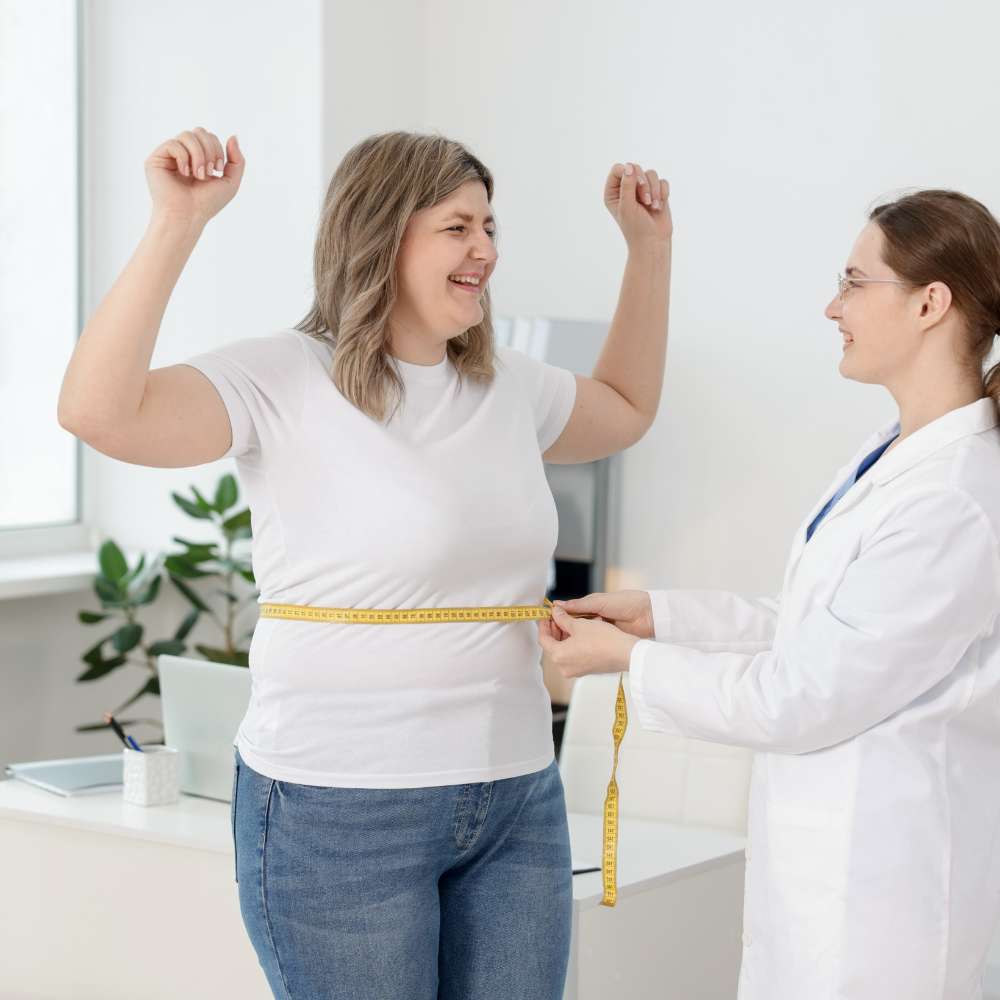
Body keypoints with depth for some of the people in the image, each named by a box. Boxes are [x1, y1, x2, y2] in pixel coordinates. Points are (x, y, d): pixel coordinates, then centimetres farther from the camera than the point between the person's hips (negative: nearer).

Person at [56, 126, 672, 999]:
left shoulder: (508, 386, 9)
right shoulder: (285, 380, -11)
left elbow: (626, 410, 30)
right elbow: (99, 412, -26)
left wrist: (650, 245, 24)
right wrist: (178, 225, -29)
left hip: (518, 800, 6)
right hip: (339, 815, -6)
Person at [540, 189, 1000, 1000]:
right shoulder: (900, 454, 5)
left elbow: (801, 699, -20)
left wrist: (630, 659, -9)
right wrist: (658, 614, 7)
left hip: (880, 873, -9)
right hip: (841, 852, 9)